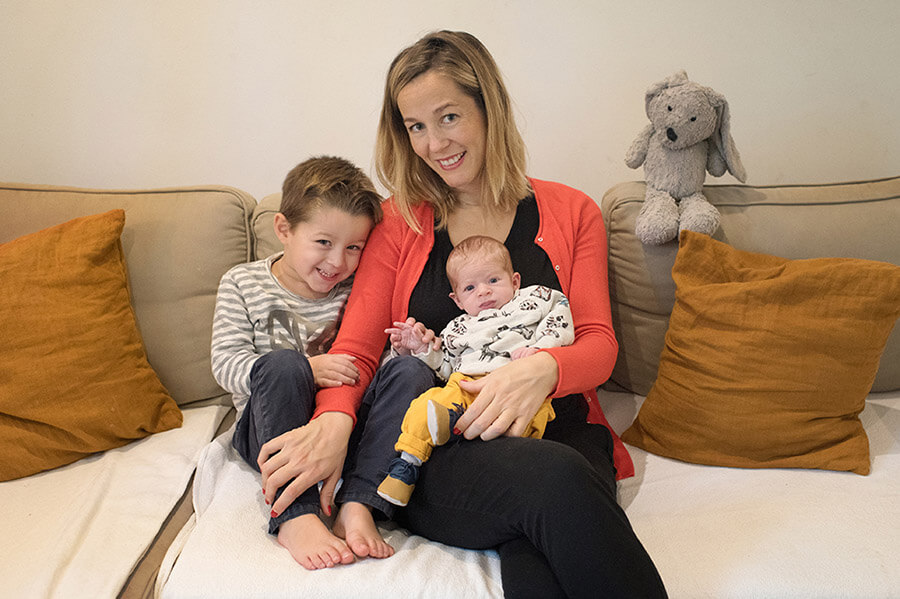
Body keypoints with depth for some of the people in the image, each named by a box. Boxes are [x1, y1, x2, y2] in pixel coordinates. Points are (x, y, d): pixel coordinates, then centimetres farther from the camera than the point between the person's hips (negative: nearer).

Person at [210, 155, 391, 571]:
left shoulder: (354, 290, 5)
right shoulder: (242, 284, 0)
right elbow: (226, 364, -10)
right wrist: (306, 370, -25)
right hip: (265, 429, -2)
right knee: (281, 362, -33)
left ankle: (357, 506, -34)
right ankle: (295, 516, -38)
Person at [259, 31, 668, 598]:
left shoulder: (570, 212, 13)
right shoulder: (400, 222, 13)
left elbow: (599, 343, 5)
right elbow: (357, 345, 6)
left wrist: (544, 368, -19)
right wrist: (334, 419, -17)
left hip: (554, 429, 1)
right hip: (429, 450, 0)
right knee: (552, 479, -34)